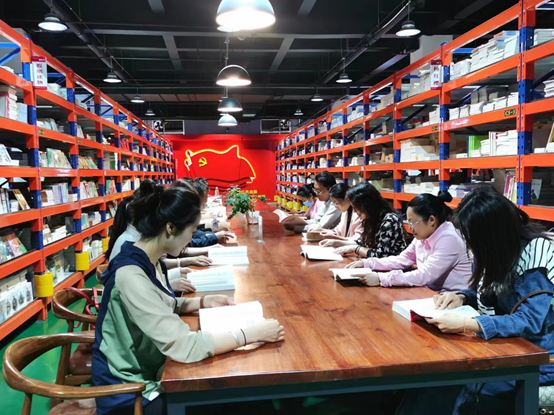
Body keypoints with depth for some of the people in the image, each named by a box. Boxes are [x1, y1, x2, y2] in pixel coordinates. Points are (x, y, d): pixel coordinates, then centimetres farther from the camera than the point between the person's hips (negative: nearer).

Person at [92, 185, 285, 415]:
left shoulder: (150, 262, -2)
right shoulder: (130, 275, -30)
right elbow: (184, 346, -35)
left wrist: (203, 302, 1)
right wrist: (252, 334, -29)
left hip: (150, 373, 8)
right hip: (130, 394, -7)